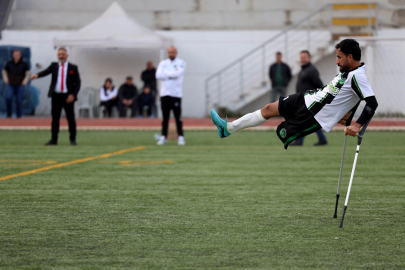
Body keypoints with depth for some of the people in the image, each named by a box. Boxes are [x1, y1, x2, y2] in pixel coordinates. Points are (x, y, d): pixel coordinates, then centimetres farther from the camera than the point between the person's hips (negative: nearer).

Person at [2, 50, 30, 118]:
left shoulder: (24, 64, -3)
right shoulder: (9, 63, 1)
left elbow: (28, 74, 4)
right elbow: (4, 71, 16)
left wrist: (24, 82, -5)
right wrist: (6, 80, 6)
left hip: (19, 86, -1)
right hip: (10, 85, 1)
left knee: (19, 101, -2)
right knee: (8, 98, -20)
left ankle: (19, 116, 7)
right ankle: (9, 114, -5)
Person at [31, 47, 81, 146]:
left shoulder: (73, 68, 4)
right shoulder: (54, 65, 8)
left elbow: (78, 82, 2)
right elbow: (46, 72, -10)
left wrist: (73, 95, -10)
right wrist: (37, 75, -32)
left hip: (68, 96, -2)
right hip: (56, 96, 2)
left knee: (71, 118, 0)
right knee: (55, 118, 6)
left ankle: (73, 139, 8)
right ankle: (54, 139, 12)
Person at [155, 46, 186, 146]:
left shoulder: (181, 63, 4)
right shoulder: (163, 63, 12)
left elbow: (178, 73, -14)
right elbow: (158, 75, -3)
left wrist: (166, 73, -4)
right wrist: (172, 75, -6)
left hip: (176, 94, -3)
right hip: (165, 93, 3)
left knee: (178, 117, -4)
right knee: (165, 117, 4)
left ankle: (180, 137, -1)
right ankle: (163, 137, 7)